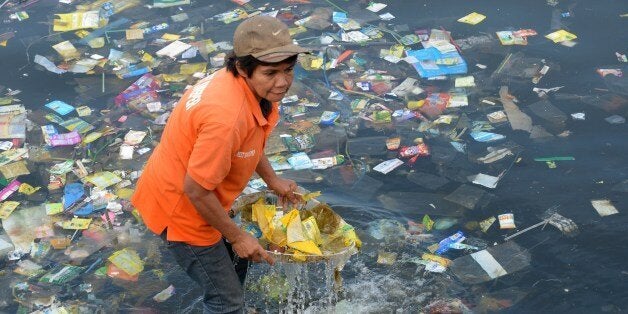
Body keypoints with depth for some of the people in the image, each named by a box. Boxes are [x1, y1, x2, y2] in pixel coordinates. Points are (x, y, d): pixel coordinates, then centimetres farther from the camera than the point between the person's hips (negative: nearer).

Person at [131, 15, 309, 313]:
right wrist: (237, 236, -18)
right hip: (179, 206, -9)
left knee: (235, 261, 29)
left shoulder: (249, 85, -9)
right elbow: (196, 190, -30)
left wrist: (273, 180, 15)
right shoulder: (227, 117, -38)